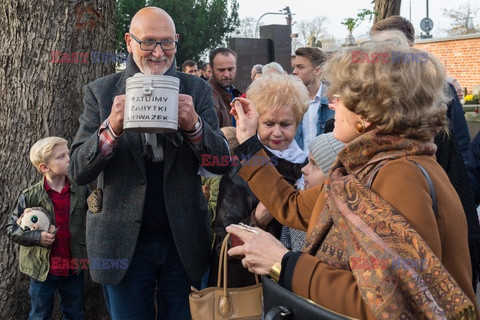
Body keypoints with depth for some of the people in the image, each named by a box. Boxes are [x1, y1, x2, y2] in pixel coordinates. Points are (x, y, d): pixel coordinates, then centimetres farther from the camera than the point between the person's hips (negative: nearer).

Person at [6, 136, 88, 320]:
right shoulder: (29, 196, -10)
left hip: (74, 270, 2)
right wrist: (37, 237, -20)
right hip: (43, 270, -2)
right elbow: (12, 229, -6)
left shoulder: (82, 192, -4)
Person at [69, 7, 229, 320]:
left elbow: (221, 164, -4)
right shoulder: (101, 92, -1)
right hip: (124, 243, -1)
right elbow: (80, 171, -6)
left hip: (183, 242, 1)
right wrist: (112, 128, -25)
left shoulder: (197, 90, 1)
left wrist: (194, 124, -23)